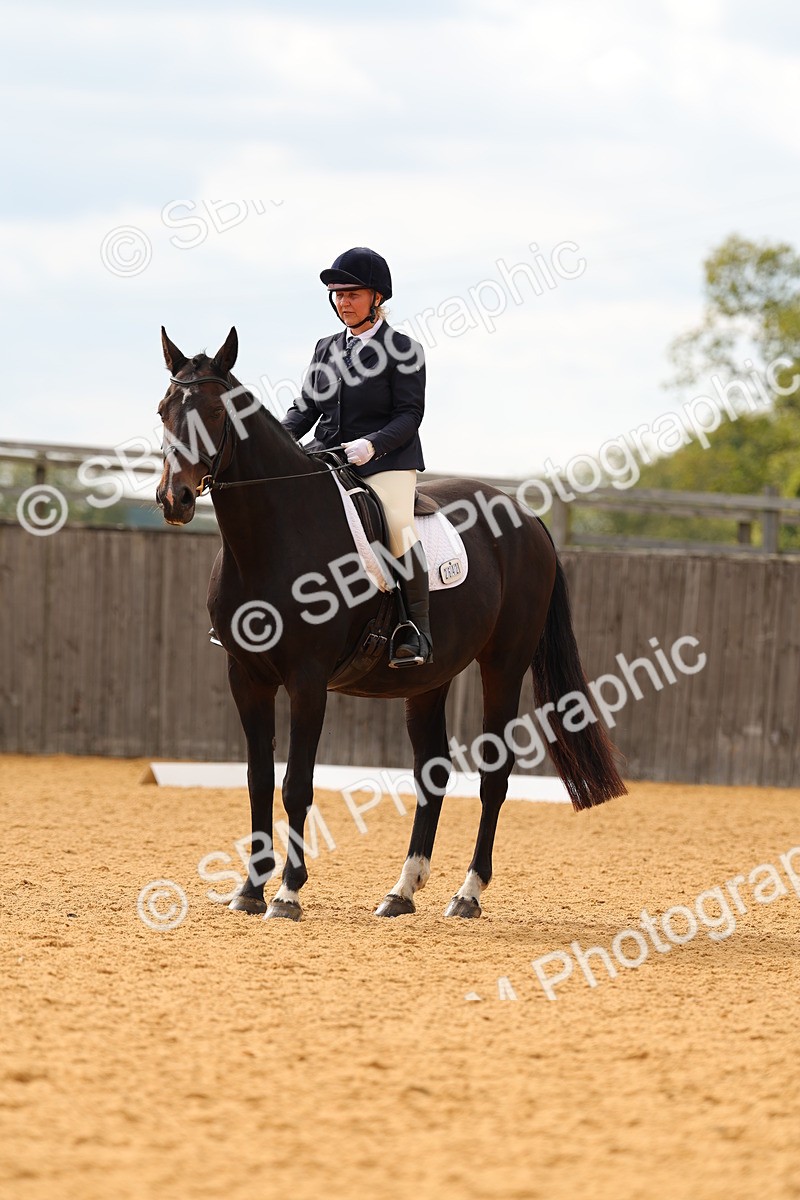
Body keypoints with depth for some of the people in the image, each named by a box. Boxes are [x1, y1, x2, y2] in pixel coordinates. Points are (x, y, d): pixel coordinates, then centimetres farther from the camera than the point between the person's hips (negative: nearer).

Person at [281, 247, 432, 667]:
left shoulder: (403, 349, -1)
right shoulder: (326, 348, 16)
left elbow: (409, 415, -9)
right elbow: (306, 407, 16)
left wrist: (370, 444, -26)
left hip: (386, 461, -6)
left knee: (397, 524, -32)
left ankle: (417, 630, -27)